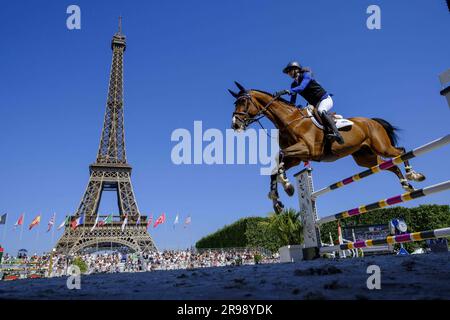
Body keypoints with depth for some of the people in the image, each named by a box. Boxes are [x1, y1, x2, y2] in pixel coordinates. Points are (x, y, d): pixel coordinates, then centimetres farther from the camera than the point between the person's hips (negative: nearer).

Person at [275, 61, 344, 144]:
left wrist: (287, 91, -42)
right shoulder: (294, 85, 8)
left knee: (321, 111, -37)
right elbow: (292, 103, 9)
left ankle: (336, 133, -47)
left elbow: (301, 87, -31)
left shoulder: (306, 75, -11)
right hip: (314, 105, 9)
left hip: (325, 99, -9)